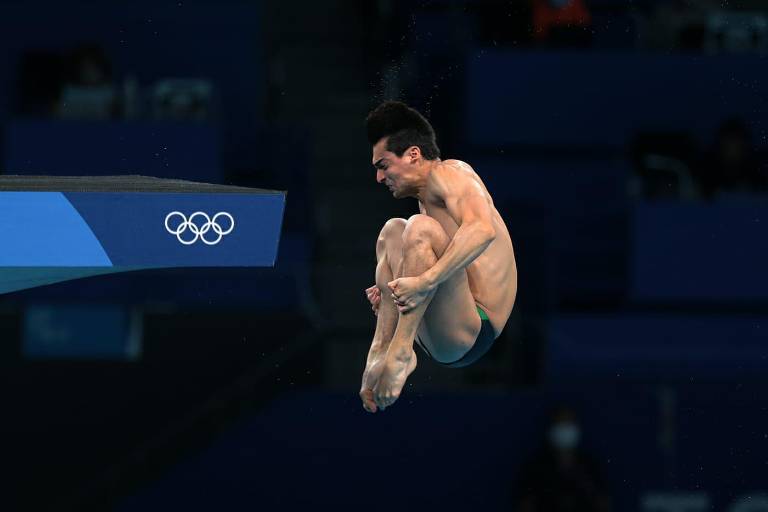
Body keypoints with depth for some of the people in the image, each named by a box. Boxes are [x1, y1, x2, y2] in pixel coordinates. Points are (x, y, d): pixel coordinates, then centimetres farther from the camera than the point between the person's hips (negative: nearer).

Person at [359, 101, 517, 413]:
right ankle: (383, 346, -4)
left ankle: (400, 349, -27)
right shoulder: (428, 197, 22)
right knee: (393, 230, 15)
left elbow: (482, 231, -29)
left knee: (420, 228, -25)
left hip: (469, 337, -11)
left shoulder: (447, 173, -8)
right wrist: (391, 291, 11)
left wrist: (424, 281, -36)